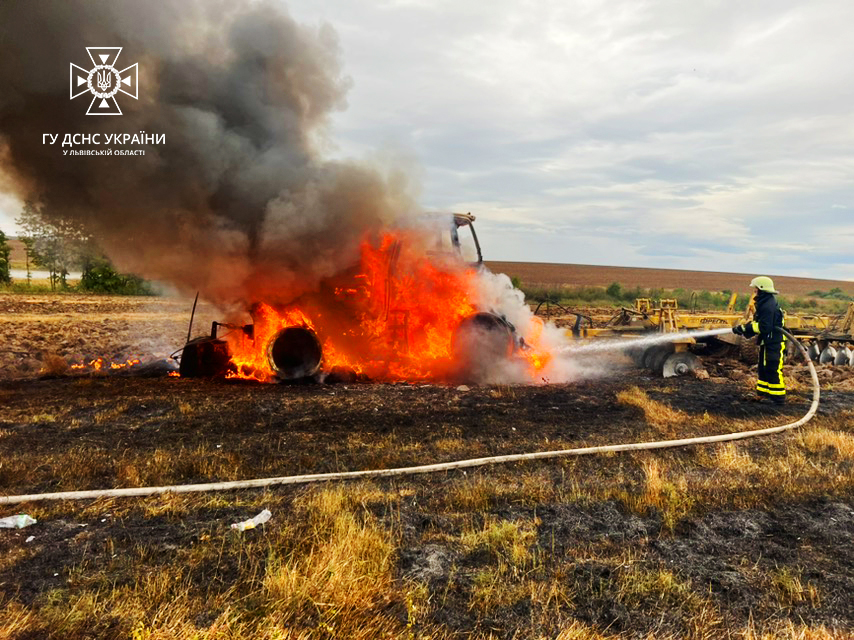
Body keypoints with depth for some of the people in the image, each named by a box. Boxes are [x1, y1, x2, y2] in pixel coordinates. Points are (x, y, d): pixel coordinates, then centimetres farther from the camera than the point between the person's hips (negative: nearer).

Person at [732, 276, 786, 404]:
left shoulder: (768, 306, -21)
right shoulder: (764, 304, 14)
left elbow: (764, 327, -27)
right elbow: (758, 323, 16)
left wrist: (746, 328, -21)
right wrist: (744, 329, 4)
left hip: (773, 343, -11)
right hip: (767, 342, 11)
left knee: (773, 370, -6)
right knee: (764, 368, 17)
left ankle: (778, 397, 0)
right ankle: (763, 393, 27)